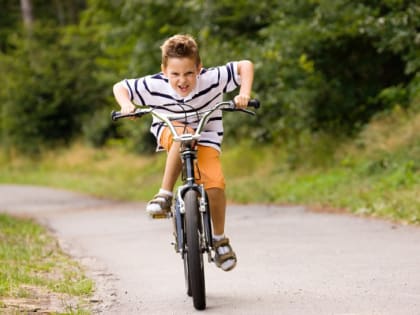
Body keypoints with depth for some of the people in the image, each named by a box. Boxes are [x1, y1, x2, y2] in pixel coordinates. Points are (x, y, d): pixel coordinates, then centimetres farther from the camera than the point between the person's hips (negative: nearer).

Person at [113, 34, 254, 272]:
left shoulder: (212, 79, -24)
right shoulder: (154, 86, -23)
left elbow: (245, 66, -15)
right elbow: (120, 87, -11)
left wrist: (245, 94, -30)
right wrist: (126, 104, -32)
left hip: (206, 138, 1)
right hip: (169, 133, 0)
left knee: (215, 184, -22)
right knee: (183, 135, -40)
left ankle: (220, 239, 3)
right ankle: (165, 196, -31)